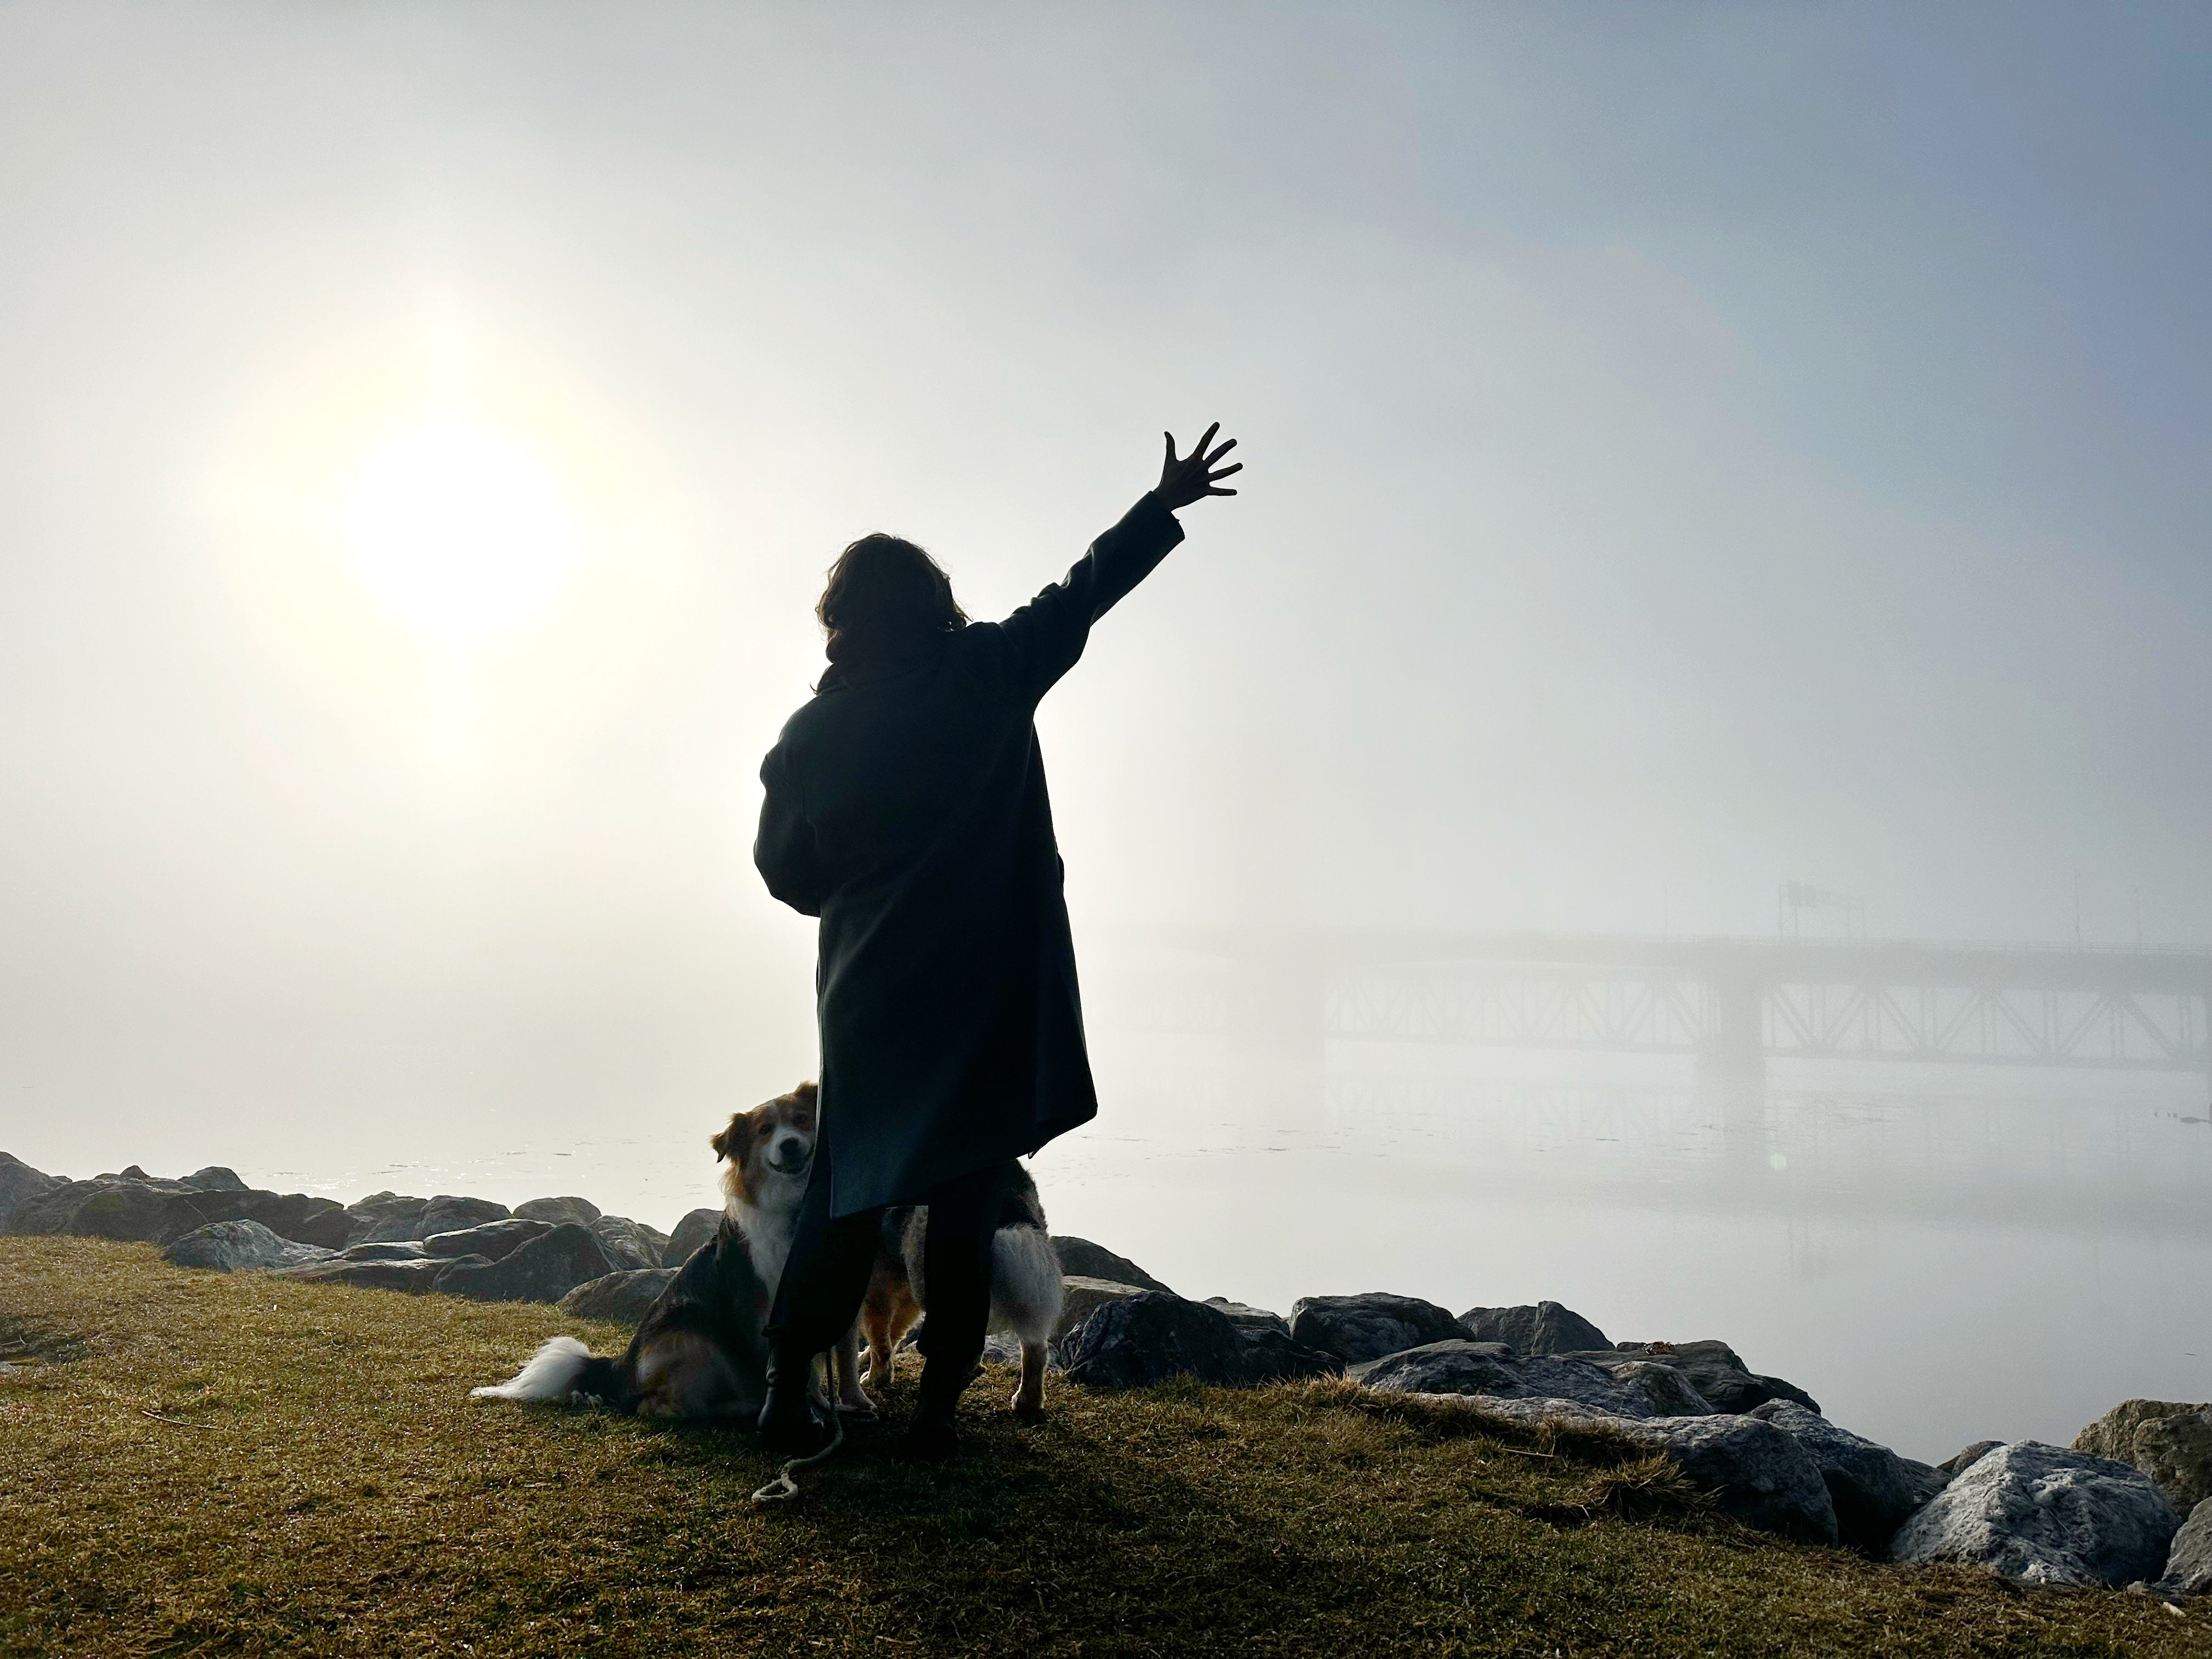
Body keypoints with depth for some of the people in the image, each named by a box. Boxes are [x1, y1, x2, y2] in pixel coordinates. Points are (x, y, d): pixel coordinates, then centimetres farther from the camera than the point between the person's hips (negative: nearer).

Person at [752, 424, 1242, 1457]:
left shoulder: (810, 736, -1)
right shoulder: (989, 674, -5)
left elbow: (786, 872, 6)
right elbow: (1083, 593, 6)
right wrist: (1166, 505, 17)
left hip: (868, 998, 2)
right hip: (991, 995, -1)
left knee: (847, 1191, 14)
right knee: (965, 1209, 8)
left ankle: (789, 1386, 11)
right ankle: (938, 1403, 10)